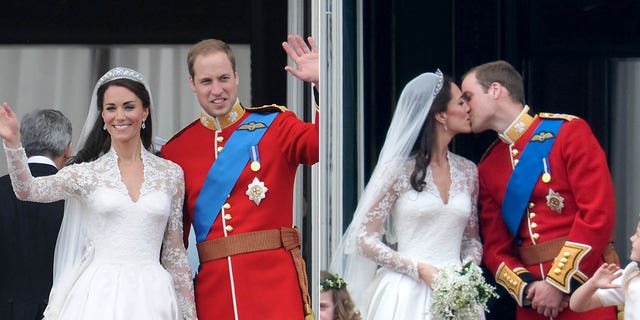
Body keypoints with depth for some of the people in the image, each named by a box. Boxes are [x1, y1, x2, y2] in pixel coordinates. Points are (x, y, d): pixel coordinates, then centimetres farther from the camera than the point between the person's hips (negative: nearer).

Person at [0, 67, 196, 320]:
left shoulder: (171, 174, 8)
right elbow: (27, 190, -10)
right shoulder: (86, 173, 5)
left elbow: (174, 251, 12)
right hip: (98, 296, -1)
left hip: (151, 297, 1)